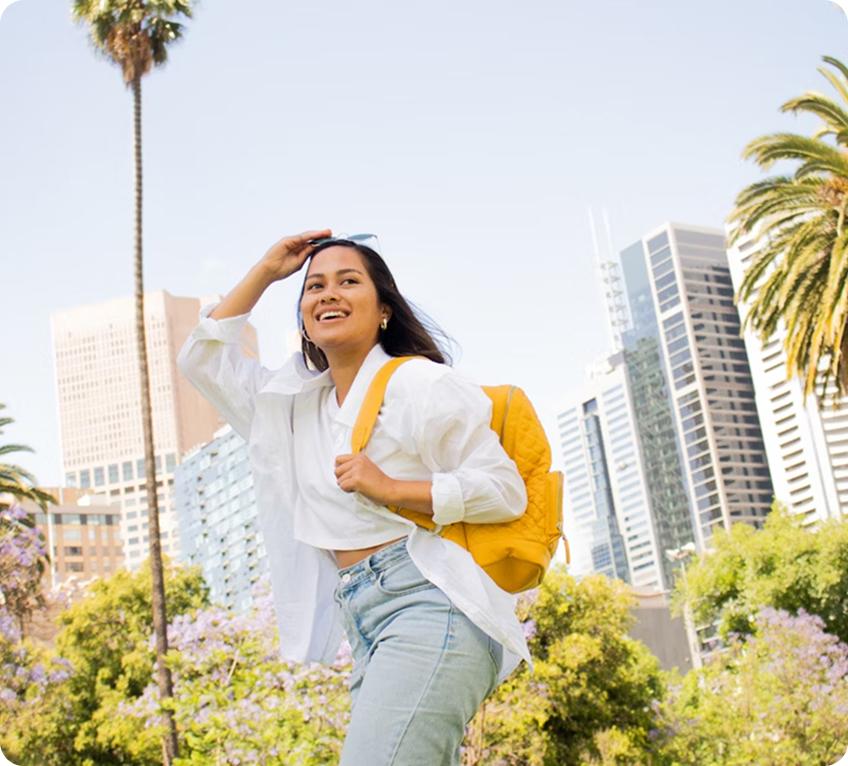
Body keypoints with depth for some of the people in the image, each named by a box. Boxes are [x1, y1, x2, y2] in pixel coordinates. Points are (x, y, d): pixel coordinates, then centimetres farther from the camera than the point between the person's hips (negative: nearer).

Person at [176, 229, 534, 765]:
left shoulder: (418, 382, 0)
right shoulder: (295, 402, 22)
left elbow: (506, 489, -3)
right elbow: (203, 358, 26)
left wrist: (389, 489, -12)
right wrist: (265, 272, 21)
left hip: (428, 604, -8)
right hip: (368, 629, 8)